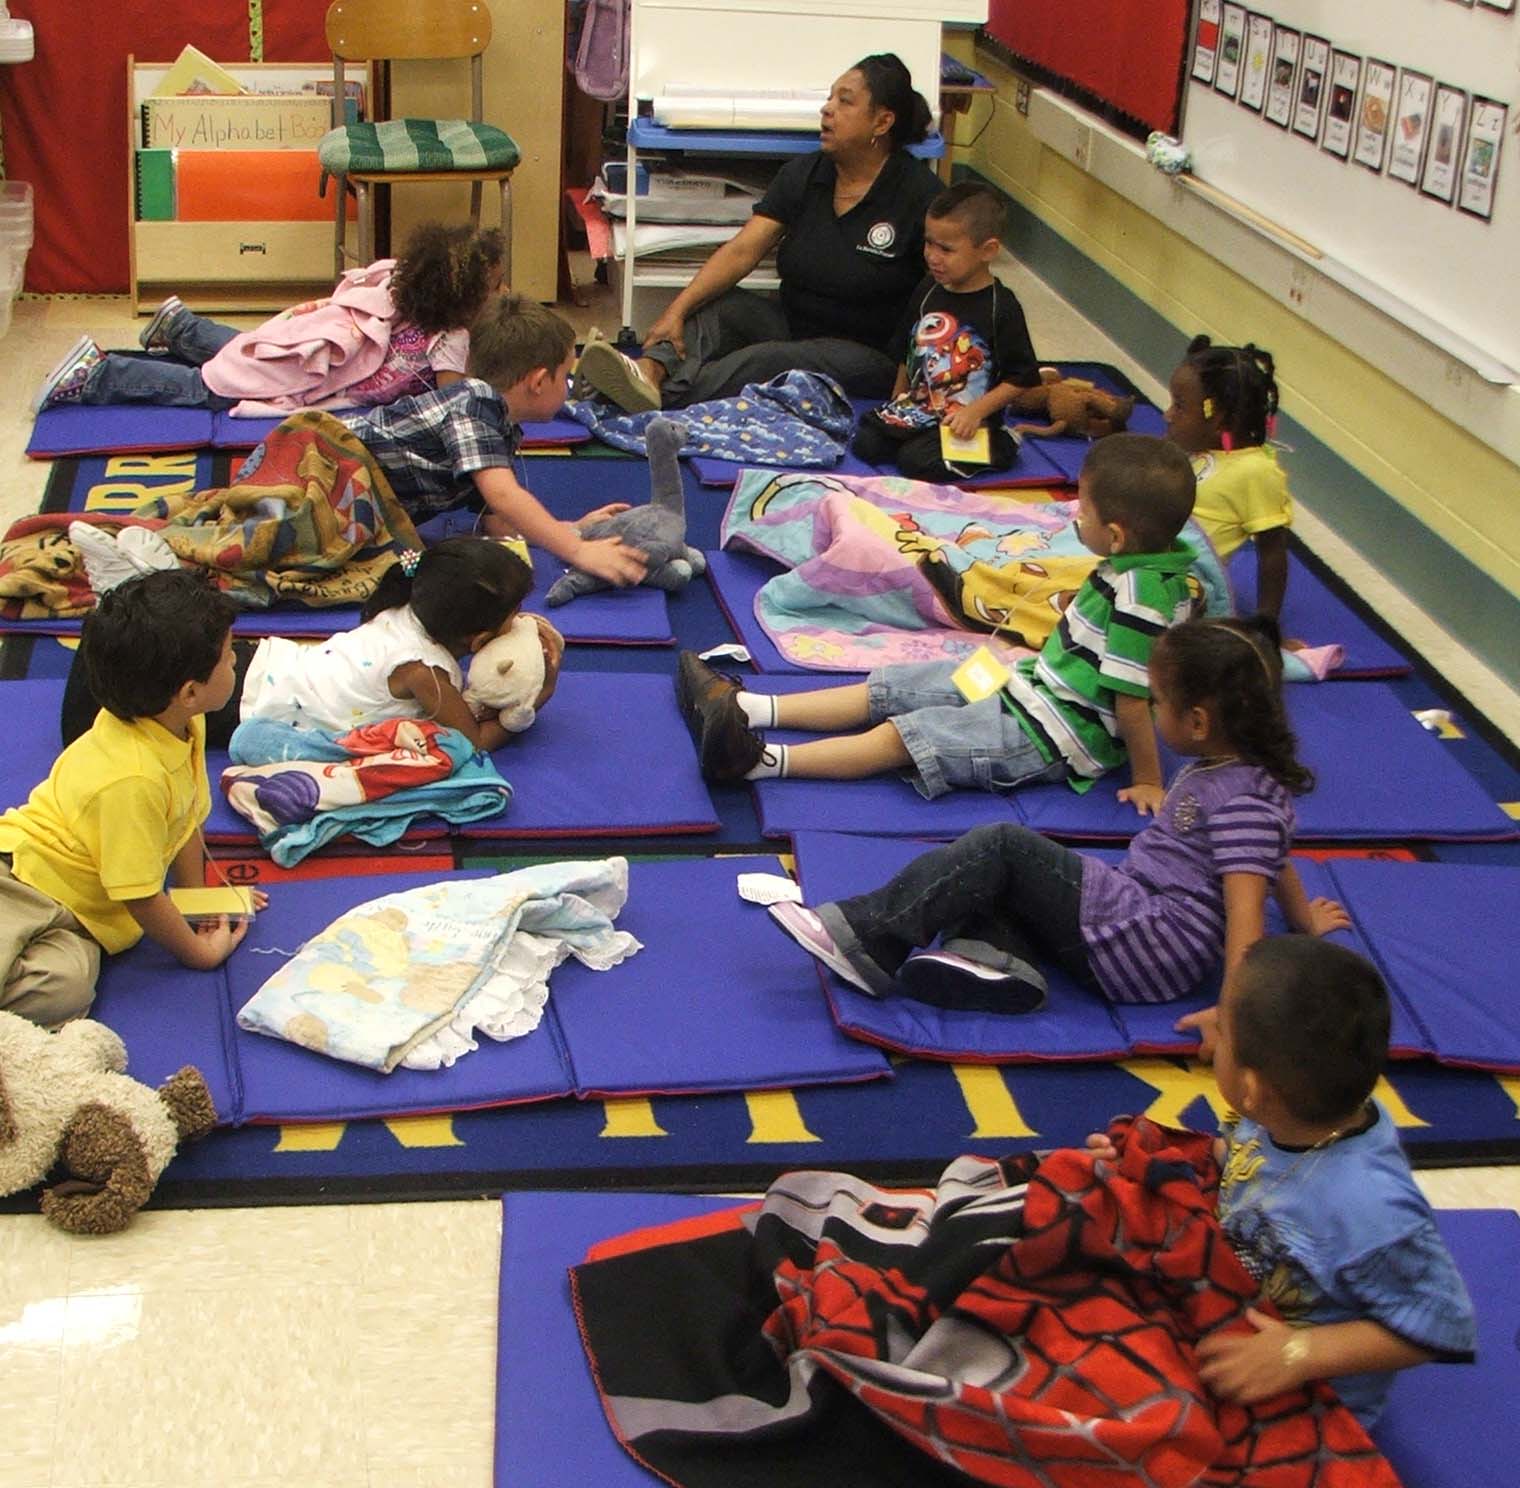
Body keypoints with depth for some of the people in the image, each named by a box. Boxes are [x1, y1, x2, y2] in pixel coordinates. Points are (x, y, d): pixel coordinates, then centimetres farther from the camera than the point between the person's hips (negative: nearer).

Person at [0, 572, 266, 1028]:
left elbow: (187, 819, 16)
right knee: (60, 990, -36)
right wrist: (200, 951, -6)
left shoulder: (185, 726, 0)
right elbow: (141, 895, -19)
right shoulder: (132, 780, -28)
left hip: (74, 917, 9)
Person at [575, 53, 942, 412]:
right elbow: (742, 251, -5)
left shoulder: (918, 193, -10)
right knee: (719, 305, -18)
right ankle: (649, 371, -45)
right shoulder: (802, 175, 4)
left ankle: (665, 399, -47)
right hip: (791, 325, 6)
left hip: (869, 355, -5)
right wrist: (678, 310, -19)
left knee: (767, 361, -32)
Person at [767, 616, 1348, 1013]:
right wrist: (1305, 922, 42)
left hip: (1144, 945, -11)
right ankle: (994, 958, -19)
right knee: (1003, 872, 10)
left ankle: (867, 934, -16)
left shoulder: (1242, 801, -18)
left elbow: (1245, 907, -24)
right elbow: (1276, 858, 27)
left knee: (1003, 846, -16)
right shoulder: (1226, 770, 13)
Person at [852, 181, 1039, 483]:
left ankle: (998, 446, -2)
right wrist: (898, 399, 15)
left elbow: (1022, 377, -12)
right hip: (917, 407, 5)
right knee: (865, 443, -12)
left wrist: (977, 412, -19)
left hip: (966, 419, -5)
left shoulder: (1001, 307, -14)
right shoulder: (927, 291, 4)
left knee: (917, 461, -24)